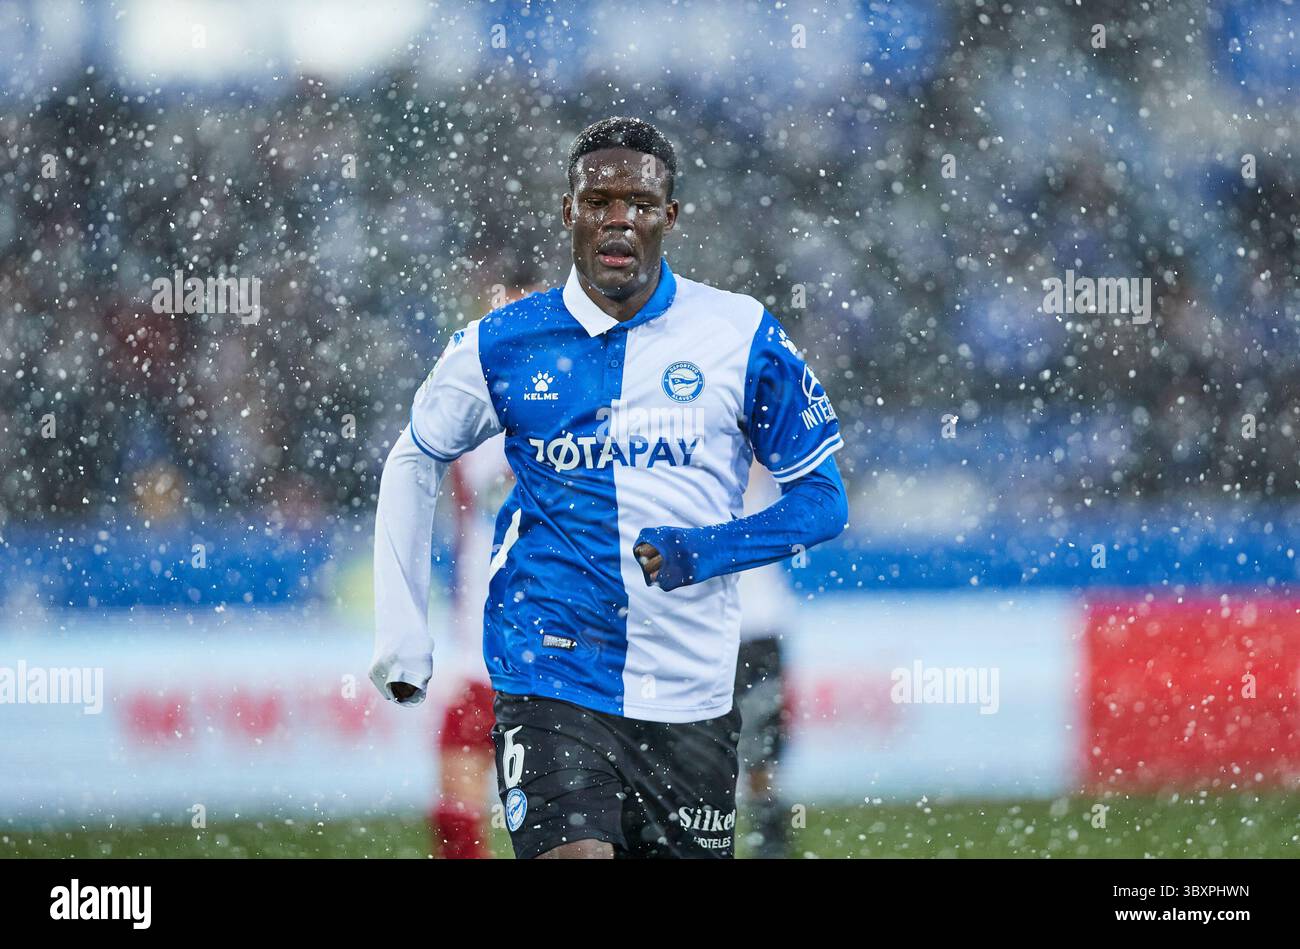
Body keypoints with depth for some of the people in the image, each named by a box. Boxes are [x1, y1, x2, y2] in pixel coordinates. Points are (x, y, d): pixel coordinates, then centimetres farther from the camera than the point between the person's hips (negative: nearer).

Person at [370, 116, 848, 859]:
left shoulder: (742, 336, -1)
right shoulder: (502, 346, 1)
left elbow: (822, 498, 4)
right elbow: (413, 464, 17)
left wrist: (705, 550, -14)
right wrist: (402, 631, 12)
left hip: (690, 693, 1)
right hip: (550, 680, -1)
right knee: (572, 851, -22)